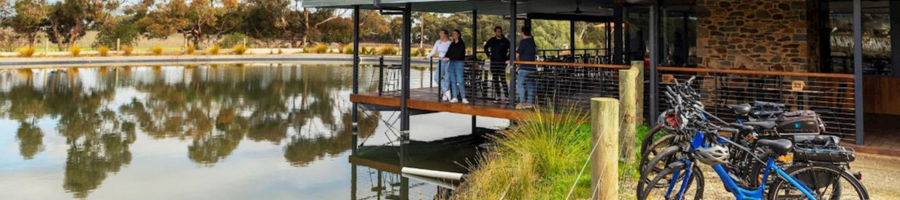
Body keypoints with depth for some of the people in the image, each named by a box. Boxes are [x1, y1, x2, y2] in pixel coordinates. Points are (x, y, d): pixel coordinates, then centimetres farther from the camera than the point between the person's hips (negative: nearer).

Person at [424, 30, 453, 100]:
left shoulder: (450, 43, -8)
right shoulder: (438, 42, 5)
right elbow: (433, 51, 9)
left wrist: (449, 65, -19)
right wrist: (427, 57, -7)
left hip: (447, 62, -4)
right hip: (440, 62, 5)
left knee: (447, 79, -5)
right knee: (437, 77, -7)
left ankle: (445, 95, 3)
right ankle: (446, 91, 3)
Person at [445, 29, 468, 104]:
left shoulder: (461, 44, -2)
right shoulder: (452, 44, 17)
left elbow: (459, 54, -12)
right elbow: (449, 52, 13)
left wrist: (449, 58, -16)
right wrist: (446, 57, -8)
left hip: (459, 62, -6)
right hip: (451, 63, 6)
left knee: (460, 81, -12)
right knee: (453, 80, 4)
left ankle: (463, 98, -13)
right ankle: (454, 97, 8)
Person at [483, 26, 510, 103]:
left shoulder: (505, 41, -1)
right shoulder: (491, 40, 8)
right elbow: (485, 47, 24)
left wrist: (508, 58, -4)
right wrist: (489, 55, 13)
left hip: (502, 62, -4)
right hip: (493, 62, 4)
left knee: (503, 79, -10)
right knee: (495, 80, 5)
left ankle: (506, 96, -8)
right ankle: (497, 97, 11)